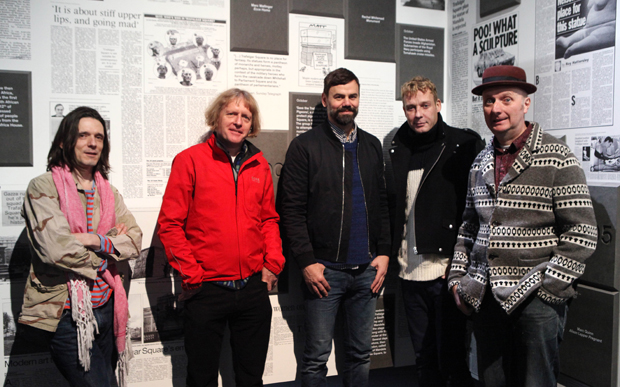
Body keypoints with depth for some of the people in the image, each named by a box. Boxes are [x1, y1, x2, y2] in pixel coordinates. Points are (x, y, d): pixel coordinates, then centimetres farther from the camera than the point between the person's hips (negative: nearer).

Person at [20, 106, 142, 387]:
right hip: (66, 310, -6)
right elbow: (57, 249, -18)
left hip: (105, 306, 6)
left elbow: (135, 240, 3)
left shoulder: (108, 192, 12)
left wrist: (96, 240, -13)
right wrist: (111, 244, -6)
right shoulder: (43, 187, -6)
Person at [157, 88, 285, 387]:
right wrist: (192, 274, -10)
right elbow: (170, 224, -7)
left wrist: (273, 263, 2)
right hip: (206, 290, -3)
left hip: (254, 288, 4)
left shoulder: (259, 165, 9)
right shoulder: (189, 160, -5)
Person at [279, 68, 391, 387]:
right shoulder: (304, 146, -2)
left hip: (367, 270, 4)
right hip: (324, 270, -4)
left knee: (361, 353, 14)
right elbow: (292, 210, -7)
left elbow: (382, 204, 14)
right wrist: (306, 261, -12)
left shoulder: (372, 146, 13)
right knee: (316, 357, 5)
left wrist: (384, 253, 5)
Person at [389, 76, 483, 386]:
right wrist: (392, 252, 11)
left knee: (452, 359, 3)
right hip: (410, 273, 5)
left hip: (448, 272, -5)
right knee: (424, 359, 16)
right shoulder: (398, 150, 10)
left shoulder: (465, 144, -4)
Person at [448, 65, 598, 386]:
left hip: (535, 300, -5)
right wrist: (458, 278, 10)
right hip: (484, 298, 5)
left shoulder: (558, 159, -6)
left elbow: (582, 234, -9)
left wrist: (547, 287, -13)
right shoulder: (480, 163, 12)